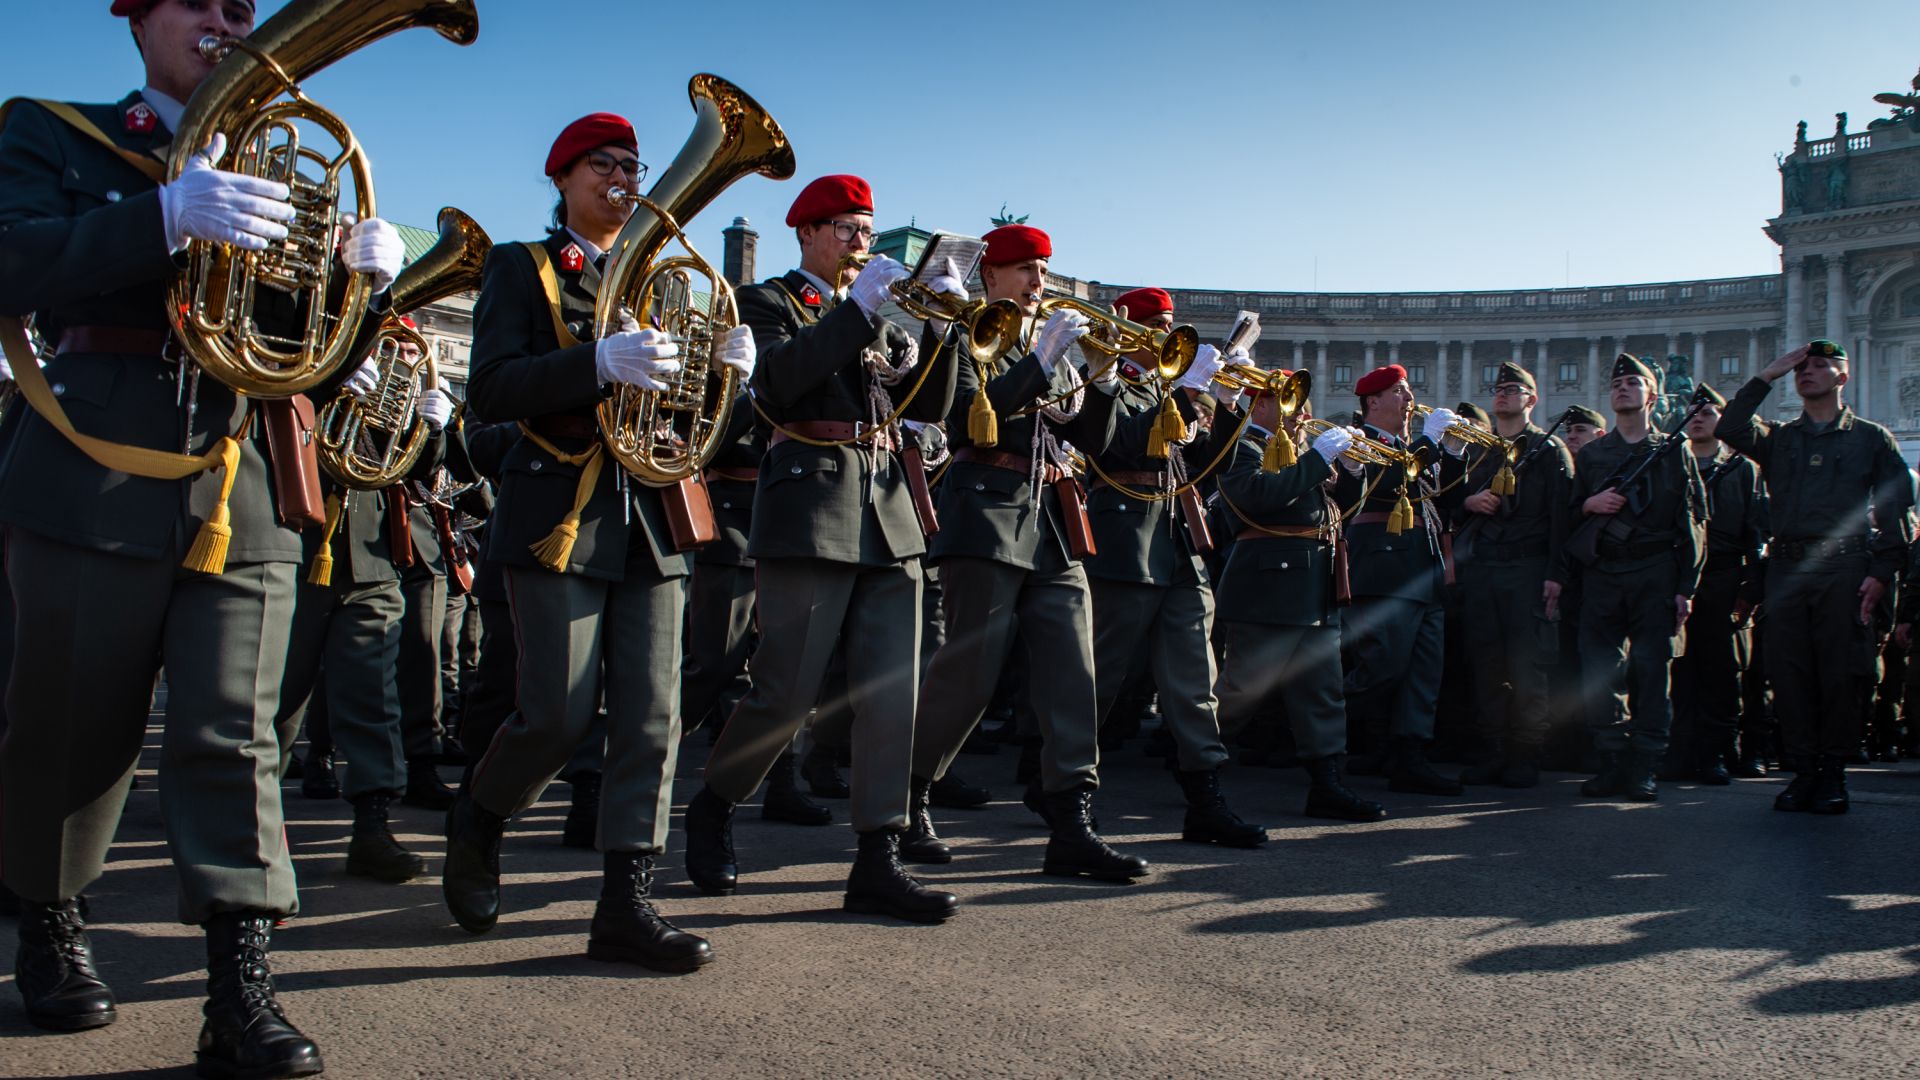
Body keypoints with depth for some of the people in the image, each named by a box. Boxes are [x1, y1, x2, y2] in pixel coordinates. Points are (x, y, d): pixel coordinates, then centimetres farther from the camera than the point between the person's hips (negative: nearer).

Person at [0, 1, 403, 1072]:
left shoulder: (275, 183, 19)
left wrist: (364, 283, -7)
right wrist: (169, 216, -27)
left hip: (244, 502, 2)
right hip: (96, 487, -2)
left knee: (234, 740, -4)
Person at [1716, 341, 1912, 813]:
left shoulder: (1871, 438, 10)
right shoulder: (1779, 439, 17)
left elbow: (1896, 508, 5)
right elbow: (1730, 430, -2)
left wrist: (1882, 571, -6)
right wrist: (1765, 377, 1)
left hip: (1844, 568, -2)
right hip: (1786, 567, 2)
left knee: (1839, 675, -2)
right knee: (1789, 675, 1)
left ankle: (1833, 773, 8)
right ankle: (1803, 770, 9)